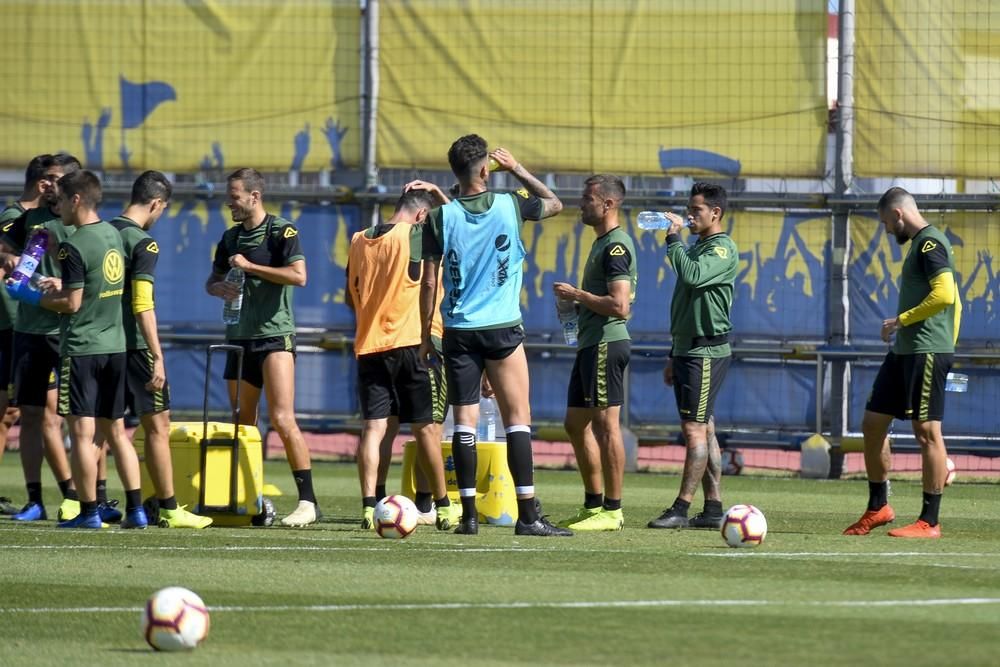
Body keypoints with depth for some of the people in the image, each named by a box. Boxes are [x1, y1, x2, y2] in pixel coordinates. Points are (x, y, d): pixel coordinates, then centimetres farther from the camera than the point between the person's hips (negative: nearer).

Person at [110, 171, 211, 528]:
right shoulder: (143, 244, -12)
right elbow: (143, 306, -19)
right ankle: (169, 509, 2)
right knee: (157, 425, 0)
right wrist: (158, 357, -18)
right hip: (135, 346, -7)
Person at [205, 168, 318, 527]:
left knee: (282, 419, -17)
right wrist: (220, 288, 0)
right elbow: (212, 281, 24)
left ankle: (307, 501, -16)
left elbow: (298, 276, -19)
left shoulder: (281, 231, -7)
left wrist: (249, 267, -16)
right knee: (242, 423, 10)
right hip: (239, 336, 8)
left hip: (274, 334, -7)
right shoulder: (231, 237, 15)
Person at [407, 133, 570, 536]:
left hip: (459, 332, 1)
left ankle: (469, 515, 0)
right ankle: (527, 515, -5)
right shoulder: (510, 206, -3)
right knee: (518, 419, 0)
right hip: (503, 328, -1)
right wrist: (517, 169, 21)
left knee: (465, 421, 3)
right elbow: (554, 204, 18)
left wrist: (425, 336, 9)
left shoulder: (442, 217, -3)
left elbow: (429, 283, -1)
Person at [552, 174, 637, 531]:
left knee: (606, 425, -8)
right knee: (577, 424, 14)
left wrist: (576, 295, -12)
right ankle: (593, 505, 21)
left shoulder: (616, 246, -14)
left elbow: (619, 306, -22)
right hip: (592, 344, 11)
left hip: (606, 344, -11)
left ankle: (612, 511, -5)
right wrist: (578, 301, 14)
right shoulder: (603, 243, 18)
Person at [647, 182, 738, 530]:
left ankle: (681, 509, -13)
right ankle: (713, 508, 10)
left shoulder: (722, 249, -10)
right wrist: (674, 356, 23)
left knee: (695, 429, -10)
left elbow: (692, 276, -30)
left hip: (707, 351, -10)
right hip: (688, 350, 10)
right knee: (704, 430, 9)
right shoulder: (696, 248, 19)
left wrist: (674, 238, -18)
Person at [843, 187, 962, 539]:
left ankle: (930, 521, -3)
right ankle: (878, 507, 22)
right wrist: (948, 345, 21)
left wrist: (902, 320, -14)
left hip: (927, 350, -11)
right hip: (905, 351, 11)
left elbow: (944, 295, -23)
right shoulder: (920, 243, 19)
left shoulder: (930, 243, -11)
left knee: (927, 431, -7)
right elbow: (954, 302, 24)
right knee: (873, 423, 12)